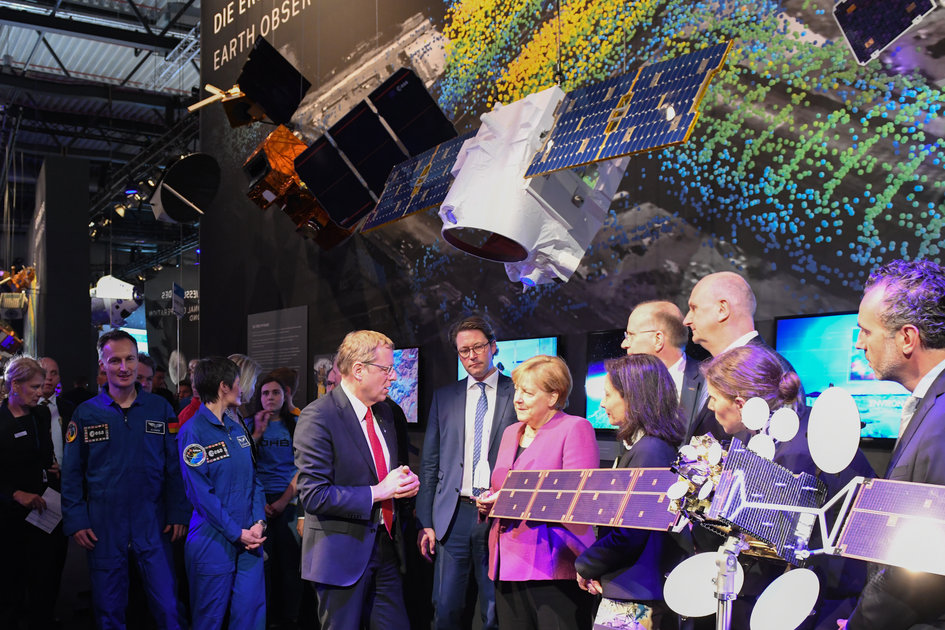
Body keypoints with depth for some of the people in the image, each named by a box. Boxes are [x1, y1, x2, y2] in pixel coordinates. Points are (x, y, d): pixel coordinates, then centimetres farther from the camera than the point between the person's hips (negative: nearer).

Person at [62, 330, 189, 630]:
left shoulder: (160, 409, 2)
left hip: (152, 523, 0)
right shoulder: (85, 413, 0)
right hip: (103, 526, 0)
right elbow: (71, 473, 3)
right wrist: (76, 521, -3)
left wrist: (178, 514, -1)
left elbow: (174, 467, 4)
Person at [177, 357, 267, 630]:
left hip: (249, 539, 6)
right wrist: (237, 533, -14)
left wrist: (259, 522, -3)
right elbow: (201, 493, -15)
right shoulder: (192, 432, -11)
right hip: (213, 543, -6)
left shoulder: (236, 428, 11)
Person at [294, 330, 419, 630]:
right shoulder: (317, 417, -16)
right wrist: (377, 493, -21)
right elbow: (313, 495, -21)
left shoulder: (384, 413, 10)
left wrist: (405, 482, 0)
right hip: (343, 555, -7)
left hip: (386, 547, 7)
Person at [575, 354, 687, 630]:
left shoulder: (648, 450, -19)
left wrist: (585, 566, -7)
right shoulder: (659, 446, 11)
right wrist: (593, 567, 5)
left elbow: (629, 533, -22)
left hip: (630, 601, -9)